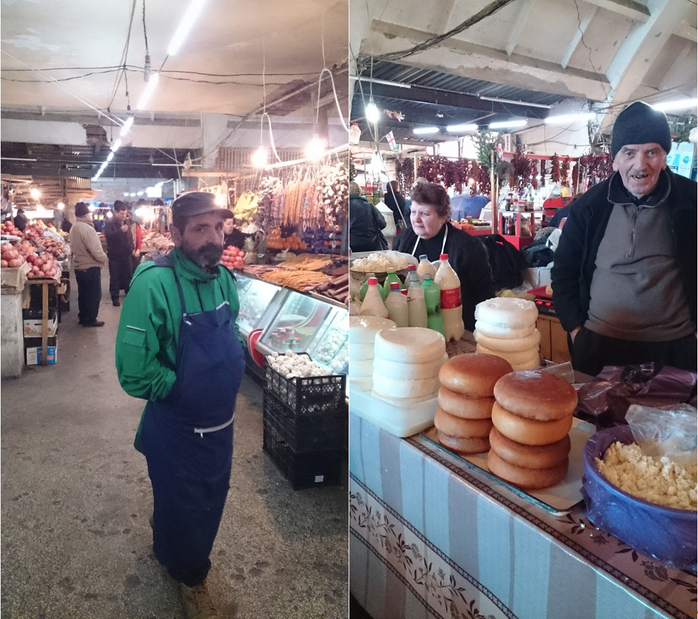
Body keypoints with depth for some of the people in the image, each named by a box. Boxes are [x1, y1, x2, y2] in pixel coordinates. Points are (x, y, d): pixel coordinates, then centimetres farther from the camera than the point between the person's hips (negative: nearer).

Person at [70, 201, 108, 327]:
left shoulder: (74, 227, 8)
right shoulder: (87, 229, -23)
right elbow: (96, 251, -25)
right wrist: (104, 258, -8)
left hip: (79, 266, 9)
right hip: (90, 267, -9)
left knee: (83, 293, 18)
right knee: (94, 294, 1)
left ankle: (82, 317, 26)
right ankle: (90, 319, 7)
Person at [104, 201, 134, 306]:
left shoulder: (127, 222, 8)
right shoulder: (110, 223, -11)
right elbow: (107, 235, -26)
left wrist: (131, 248, 16)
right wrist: (120, 230, -34)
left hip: (127, 254, 5)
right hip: (115, 255, -5)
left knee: (129, 276, 12)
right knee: (115, 277, 2)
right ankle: (115, 297, 9)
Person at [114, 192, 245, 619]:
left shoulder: (224, 278, -4)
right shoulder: (154, 284, -27)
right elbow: (134, 371, -26)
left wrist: (235, 368, -3)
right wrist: (184, 388, -16)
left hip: (221, 423, 7)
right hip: (176, 429, -6)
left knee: (210, 500, 28)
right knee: (182, 507, 19)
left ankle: (173, 550, 59)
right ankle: (190, 575, 49)